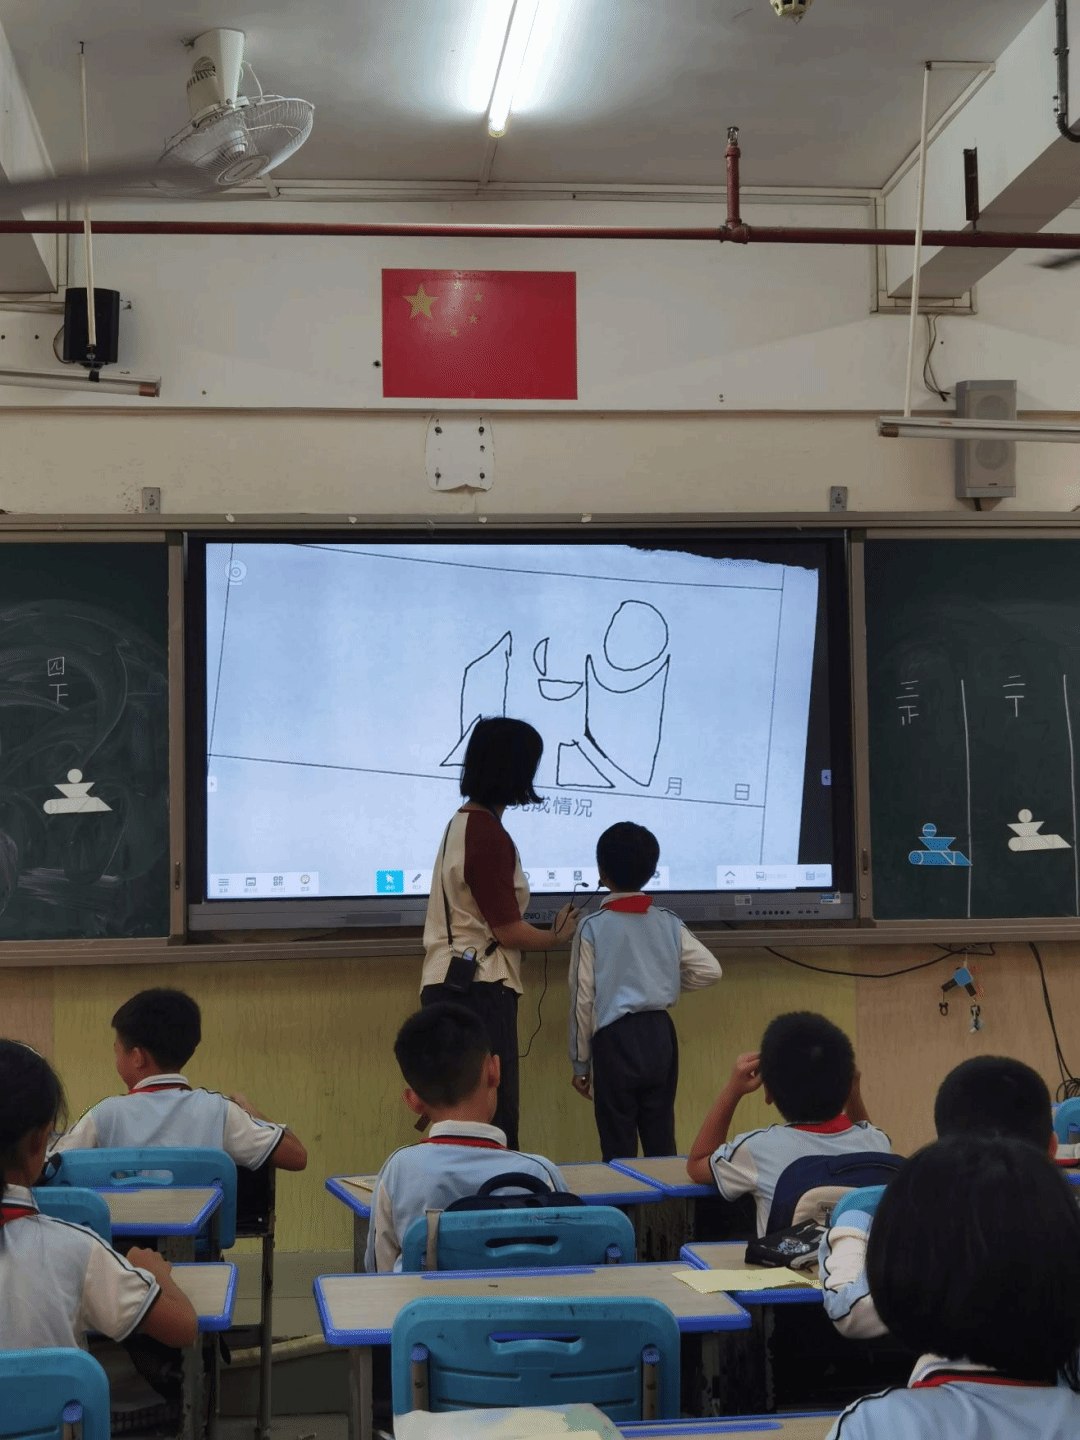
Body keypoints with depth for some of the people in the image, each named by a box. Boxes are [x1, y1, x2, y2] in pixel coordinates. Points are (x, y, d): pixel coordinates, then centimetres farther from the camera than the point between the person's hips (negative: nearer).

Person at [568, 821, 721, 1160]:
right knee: (662, 1142, 11)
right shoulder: (668, 923, 2)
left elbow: (583, 999, -6)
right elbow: (710, 970, 1)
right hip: (660, 1035, 4)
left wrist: (580, 1063, 3)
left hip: (615, 1040, -4)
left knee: (619, 1149, 3)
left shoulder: (593, 928, -7)